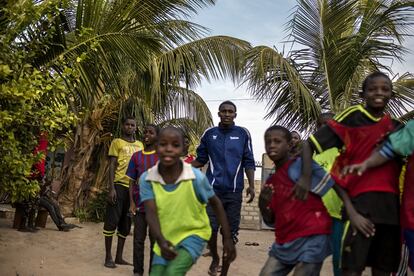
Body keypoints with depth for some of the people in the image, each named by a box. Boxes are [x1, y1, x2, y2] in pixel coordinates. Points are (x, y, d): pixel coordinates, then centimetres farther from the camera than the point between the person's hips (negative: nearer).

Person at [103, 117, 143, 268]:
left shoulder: (140, 145, 17)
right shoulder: (117, 142, 4)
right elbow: (112, 165, -3)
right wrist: (111, 188, -13)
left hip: (134, 187, 5)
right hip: (119, 185, -5)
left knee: (126, 222, 8)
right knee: (112, 220, -4)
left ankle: (119, 257, 17)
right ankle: (108, 257, 4)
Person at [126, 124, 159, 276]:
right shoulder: (136, 156, 7)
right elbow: (132, 181, 8)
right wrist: (131, 203, -1)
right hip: (140, 204, 2)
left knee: (155, 239, 4)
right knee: (138, 240, 5)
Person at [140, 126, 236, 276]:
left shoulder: (196, 177, -21)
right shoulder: (146, 179, -15)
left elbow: (216, 204, -6)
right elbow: (151, 212, -22)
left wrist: (227, 239, -3)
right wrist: (161, 241, -40)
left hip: (193, 234, -3)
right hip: (165, 240, 4)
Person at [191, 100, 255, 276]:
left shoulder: (243, 134, 3)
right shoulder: (209, 134, 5)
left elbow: (248, 162, 4)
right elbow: (201, 160, 11)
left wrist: (251, 186, -6)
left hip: (234, 191, 0)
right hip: (213, 189, 0)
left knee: (230, 233, 5)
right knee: (210, 228, -6)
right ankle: (215, 259, 24)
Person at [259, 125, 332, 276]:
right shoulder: (270, 182, 14)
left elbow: (334, 185, -12)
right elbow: (271, 220, 17)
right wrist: (263, 204, -3)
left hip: (311, 237, -7)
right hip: (284, 242, 7)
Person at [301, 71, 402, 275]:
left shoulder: (395, 127, 14)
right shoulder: (352, 117, -2)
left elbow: (399, 168, 19)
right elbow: (308, 145, -7)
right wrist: (306, 179, -17)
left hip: (391, 205, 5)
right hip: (361, 200, -5)